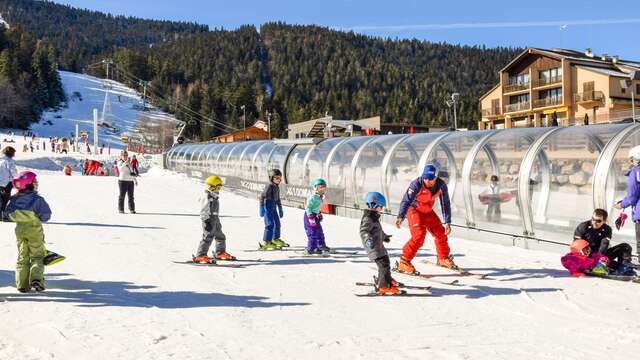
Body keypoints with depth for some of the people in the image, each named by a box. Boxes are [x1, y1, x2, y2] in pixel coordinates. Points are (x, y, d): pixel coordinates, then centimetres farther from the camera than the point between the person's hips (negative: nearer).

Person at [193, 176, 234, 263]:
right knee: (208, 237, -18)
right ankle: (200, 256, -19)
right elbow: (203, 211, -19)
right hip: (209, 220, -10)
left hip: (215, 220, 10)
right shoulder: (207, 197, -14)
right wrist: (206, 222, -24)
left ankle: (220, 253, 35)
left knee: (220, 236, 19)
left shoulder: (214, 198, 16)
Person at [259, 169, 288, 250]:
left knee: (277, 223, 17)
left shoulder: (277, 187, 12)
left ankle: (276, 239, 35)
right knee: (270, 224, -11)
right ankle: (266, 242, -7)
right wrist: (261, 208, -22)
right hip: (268, 207, -9)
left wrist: (280, 209, 27)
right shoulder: (269, 186, -14)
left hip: (274, 207, 9)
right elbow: (262, 196, -18)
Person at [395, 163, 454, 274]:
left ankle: (443, 259, 36)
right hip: (414, 210, -5)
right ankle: (404, 262, -17)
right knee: (419, 234, -24)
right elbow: (406, 200, -38)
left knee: (441, 233, 11)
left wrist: (447, 222, -9)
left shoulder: (441, 185, -17)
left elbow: (445, 204, -7)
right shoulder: (417, 184, -31)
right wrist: (400, 217, -54)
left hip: (428, 211, 6)